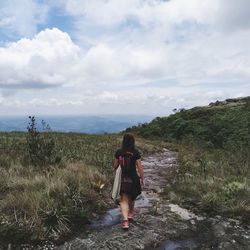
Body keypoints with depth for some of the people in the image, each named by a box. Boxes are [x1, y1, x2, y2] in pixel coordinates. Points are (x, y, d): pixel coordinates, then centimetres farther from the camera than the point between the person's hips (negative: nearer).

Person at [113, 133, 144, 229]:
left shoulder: (118, 152, -6)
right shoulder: (136, 152, -13)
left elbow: (115, 165, 5)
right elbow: (139, 168, -12)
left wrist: (114, 169, 28)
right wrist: (142, 179, -1)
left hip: (123, 179, 0)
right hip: (134, 179, 0)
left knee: (124, 200, 6)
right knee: (132, 197, 24)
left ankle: (125, 220, -9)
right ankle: (131, 212, 47)